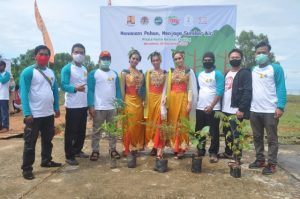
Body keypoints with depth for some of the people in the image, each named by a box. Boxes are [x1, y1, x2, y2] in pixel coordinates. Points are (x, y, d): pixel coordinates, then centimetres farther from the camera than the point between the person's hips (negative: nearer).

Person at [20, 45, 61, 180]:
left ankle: (46, 161, 34)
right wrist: (27, 113, -20)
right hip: (34, 114, -7)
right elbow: (24, 93, -14)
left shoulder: (51, 72, 11)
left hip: (49, 114, 7)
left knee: (48, 139, 18)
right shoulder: (28, 71, -10)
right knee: (30, 142, 3)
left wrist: (57, 108, 14)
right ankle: (27, 168, 14)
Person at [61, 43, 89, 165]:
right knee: (71, 132, 1)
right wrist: (75, 88, -36)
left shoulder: (85, 69, 13)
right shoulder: (67, 68, -8)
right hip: (72, 106, -7)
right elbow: (63, 86, -17)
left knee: (82, 131, 14)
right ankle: (69, 156, 11)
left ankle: (78, 151, 30)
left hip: (84, 105, 7)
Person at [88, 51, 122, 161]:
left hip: (113, 107, 4)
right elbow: (90, 90, -6)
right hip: (98, 108, -4)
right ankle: (95, 151, 15)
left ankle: (113, 149, 22)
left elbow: (118, 90, 11)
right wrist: (91, 106, -13)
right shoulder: (93, 73, -2)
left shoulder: (114, 74, 10)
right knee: (96, 130, 6)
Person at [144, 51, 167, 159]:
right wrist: (146, 101, -2)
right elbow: (147, 87, 6)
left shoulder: (165, 73, 6)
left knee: (159, 123, -5)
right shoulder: (148, 72, 8)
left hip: (160, 99, -1)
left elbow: (165, 88, 1)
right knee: (150, 122, 4)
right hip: (150, 99, 2)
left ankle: (159, 149, -5)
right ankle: (154, 146, 16)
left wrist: (163, 100, -13)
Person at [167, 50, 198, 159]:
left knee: (182, 123, 0)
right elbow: (167, 87, 8)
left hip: (183, 99, -3)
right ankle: (174, 146, 17)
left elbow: (192, 88, -2)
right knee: (173, 123, 6)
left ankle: (181, 148, 8)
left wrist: (190, 102, -8)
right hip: (172, 99, 3)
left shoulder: (189, 71, 1)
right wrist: (166, 101, 2)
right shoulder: (171, 71, 10)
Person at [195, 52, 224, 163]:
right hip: (200, 108, 6)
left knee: (214, 132, 1)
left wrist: (211, 106, -16)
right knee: (199, 131, 11)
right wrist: (196, 103, 5)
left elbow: (220, 92, -11)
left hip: (213, 108, -5)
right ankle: (200, 151, 24)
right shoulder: (200, 75, 13)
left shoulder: (217, 74, -4)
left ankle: (213, 153, 11)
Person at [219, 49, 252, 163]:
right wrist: (221, 107, 12)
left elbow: (247, 92, -16)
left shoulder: (245, 73, -7)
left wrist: (241, 109, -21)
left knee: (235, 134, -3)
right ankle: (228, 152, 31)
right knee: (227, 133, 16)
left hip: (236, 110, -7)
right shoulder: (227, 74, 17)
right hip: (225, 110, 8)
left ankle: (237, 158, 7)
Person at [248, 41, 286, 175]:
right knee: (257, 137, 13)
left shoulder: (276, 68, -3)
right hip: (254, 110, 5)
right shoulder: (253, 70, 11)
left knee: (272, 139, 4)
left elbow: (281, 88, -8)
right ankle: (260, 160, 26)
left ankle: (271, 164, 13)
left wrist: (280, 107, -17)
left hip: (271, 111, -5)